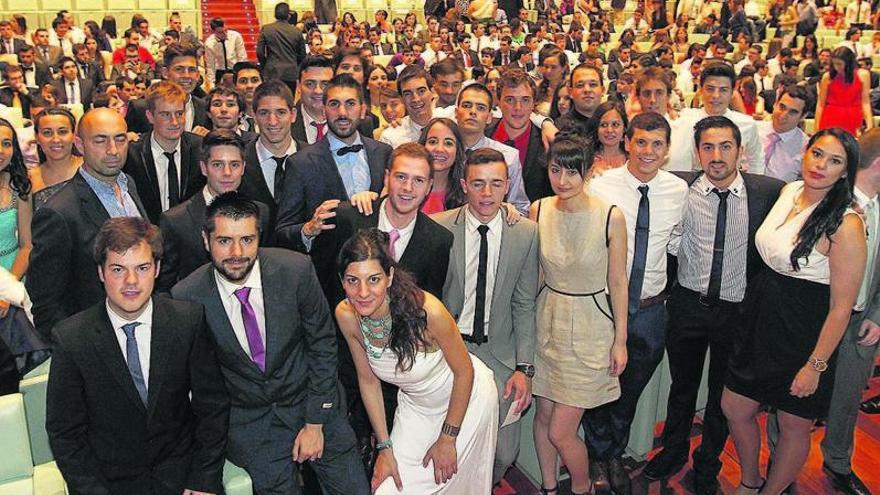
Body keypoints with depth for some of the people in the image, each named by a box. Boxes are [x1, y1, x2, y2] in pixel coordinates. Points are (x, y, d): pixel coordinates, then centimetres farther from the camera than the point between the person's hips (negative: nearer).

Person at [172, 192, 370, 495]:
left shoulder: (296, 271, -18)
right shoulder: (186, 296, -16)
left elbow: (322, 344, -9)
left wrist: (315, 423, -7)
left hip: (312, 402, 0)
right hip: (249, 422, 0)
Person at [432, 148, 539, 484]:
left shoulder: (526, 233, -3)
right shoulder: (438, 227, -8)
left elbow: (524, 306, 1)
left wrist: (524, 367, -4)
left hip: (499, 353, 1)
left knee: (504, 453, 2)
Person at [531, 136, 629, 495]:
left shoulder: (610, 217, -14)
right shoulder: (537, 211, -4)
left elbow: (618, 281, -6)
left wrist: (621, 340, -3)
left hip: (591, 327, -3)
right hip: (547, 321, 4)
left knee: (561, 432, -1)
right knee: (543, 414, 14)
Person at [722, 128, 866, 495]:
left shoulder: (846, 224, -21)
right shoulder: (789, 192, 0)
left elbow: (842, 307, -19)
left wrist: (816, 365, -16)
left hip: (806, 337, -7)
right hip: (763, 323, 7)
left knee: (794, 426, 13)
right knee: (734, 408, 17)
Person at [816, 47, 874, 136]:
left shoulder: (863, 75, 1)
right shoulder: (827, 77, -1)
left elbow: (865, 103, 1)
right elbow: (820, 104, 1)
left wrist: (869, 125, -7)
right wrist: (816, 129, -1)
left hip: (853, 120, 1)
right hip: (830, 120, 0)